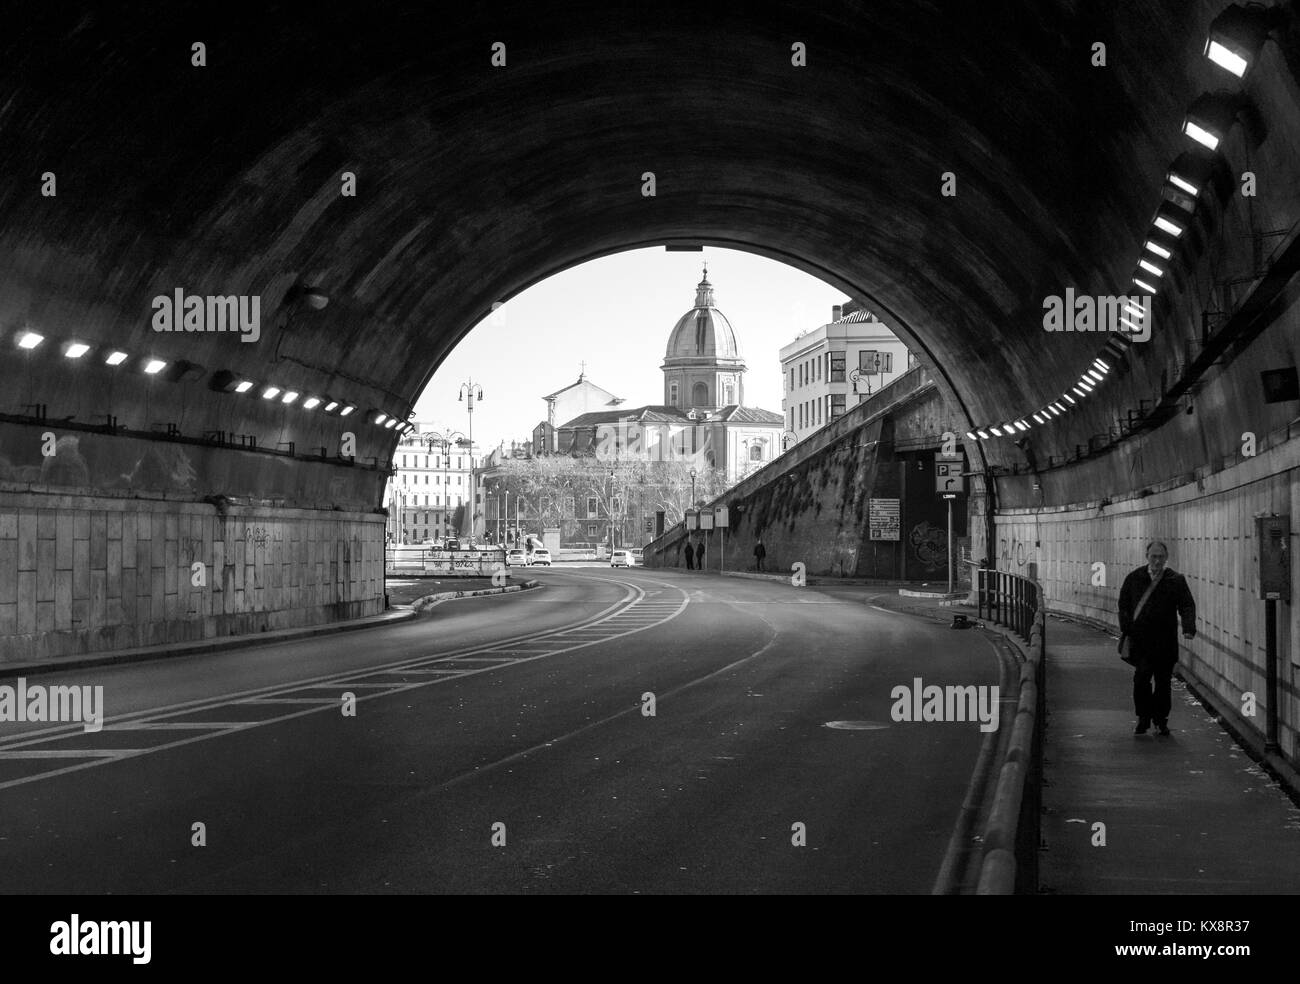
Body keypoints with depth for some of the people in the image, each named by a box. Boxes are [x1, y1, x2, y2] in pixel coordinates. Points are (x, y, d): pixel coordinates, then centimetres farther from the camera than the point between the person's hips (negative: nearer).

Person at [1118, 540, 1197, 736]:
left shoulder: (1176, 580, 3)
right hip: (1141, 640, 0)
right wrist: (1126, 630, -1)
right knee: (1141, 677, -9)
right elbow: (1124, 606, 11)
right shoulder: (1134, 578, 6)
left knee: (1163, 681, 6)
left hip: (1166, 642, 0)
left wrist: (1189, 628, -20)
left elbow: (1187, 606, -2)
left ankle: (1161, 721, 19)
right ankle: (1143, 718, 6)